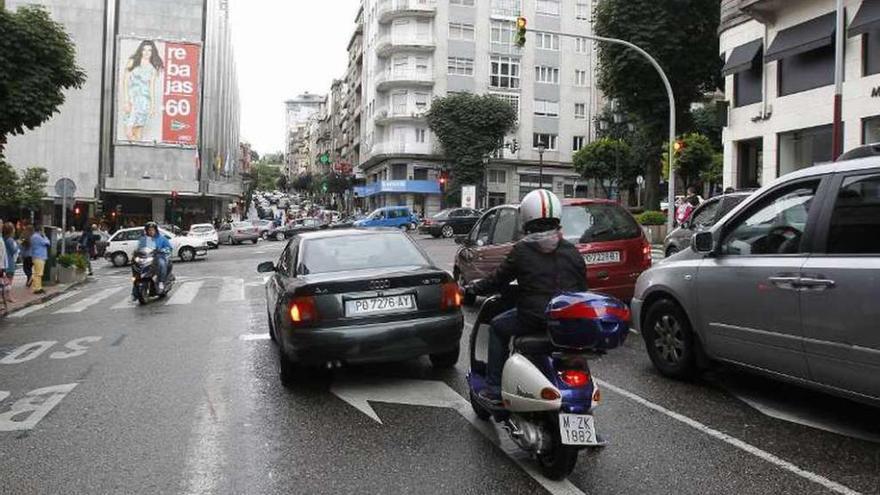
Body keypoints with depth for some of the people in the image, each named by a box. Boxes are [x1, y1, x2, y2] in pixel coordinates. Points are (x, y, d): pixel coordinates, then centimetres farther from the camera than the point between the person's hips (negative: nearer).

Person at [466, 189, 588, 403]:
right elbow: (582, 288, 12)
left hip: (534, 318, -5)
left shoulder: (521, 251, -6)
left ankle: (494, 388, 15)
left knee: (498, 327, 19)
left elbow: (498, 280, 2)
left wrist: (472, 289, 17)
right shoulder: (572, 252, 5)